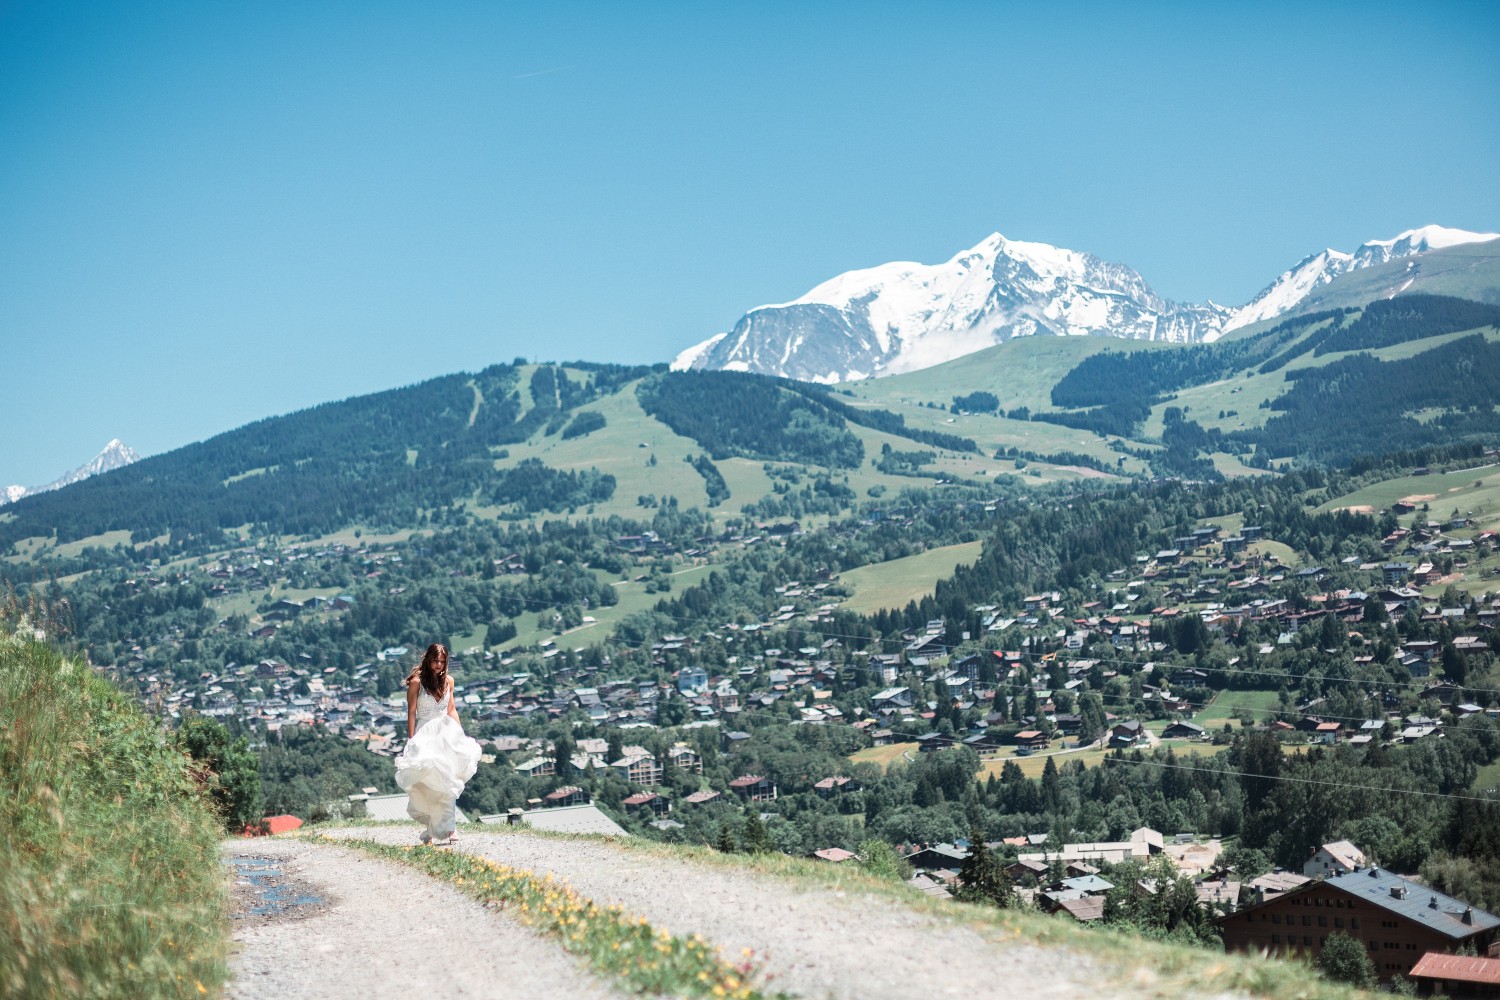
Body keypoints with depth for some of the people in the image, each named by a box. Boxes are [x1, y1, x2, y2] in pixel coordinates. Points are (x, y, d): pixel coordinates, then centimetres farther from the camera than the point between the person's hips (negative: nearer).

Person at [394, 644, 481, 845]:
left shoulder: (448, 681, 9)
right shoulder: (417, 682, -5)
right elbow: (411, 713, -6)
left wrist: (461, 735, 11)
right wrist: (411, 741, -10)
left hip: (446, 734, 3)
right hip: (424, 735, -3)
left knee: (448, 783, -7)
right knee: (426, 785, -3)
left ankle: (448, 828, -9)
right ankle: (430, 831, 7)